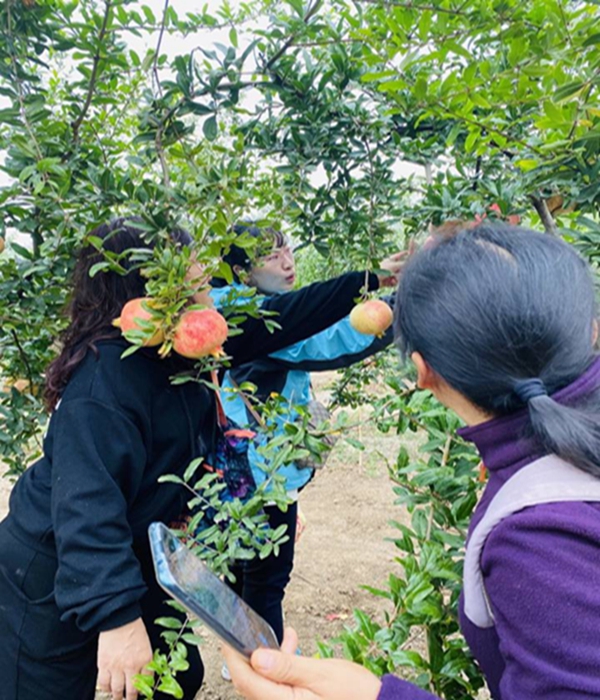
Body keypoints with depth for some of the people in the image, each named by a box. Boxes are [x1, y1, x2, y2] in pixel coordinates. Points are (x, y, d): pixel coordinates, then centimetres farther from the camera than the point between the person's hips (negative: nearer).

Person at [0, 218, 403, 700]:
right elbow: (85, 506, -36)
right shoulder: (104, 380, -30)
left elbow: (277, 320, -2)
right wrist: (115, 615, -41)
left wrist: (369, 281, 0)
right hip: (51, 587, -7)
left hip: (138, 566, 8)